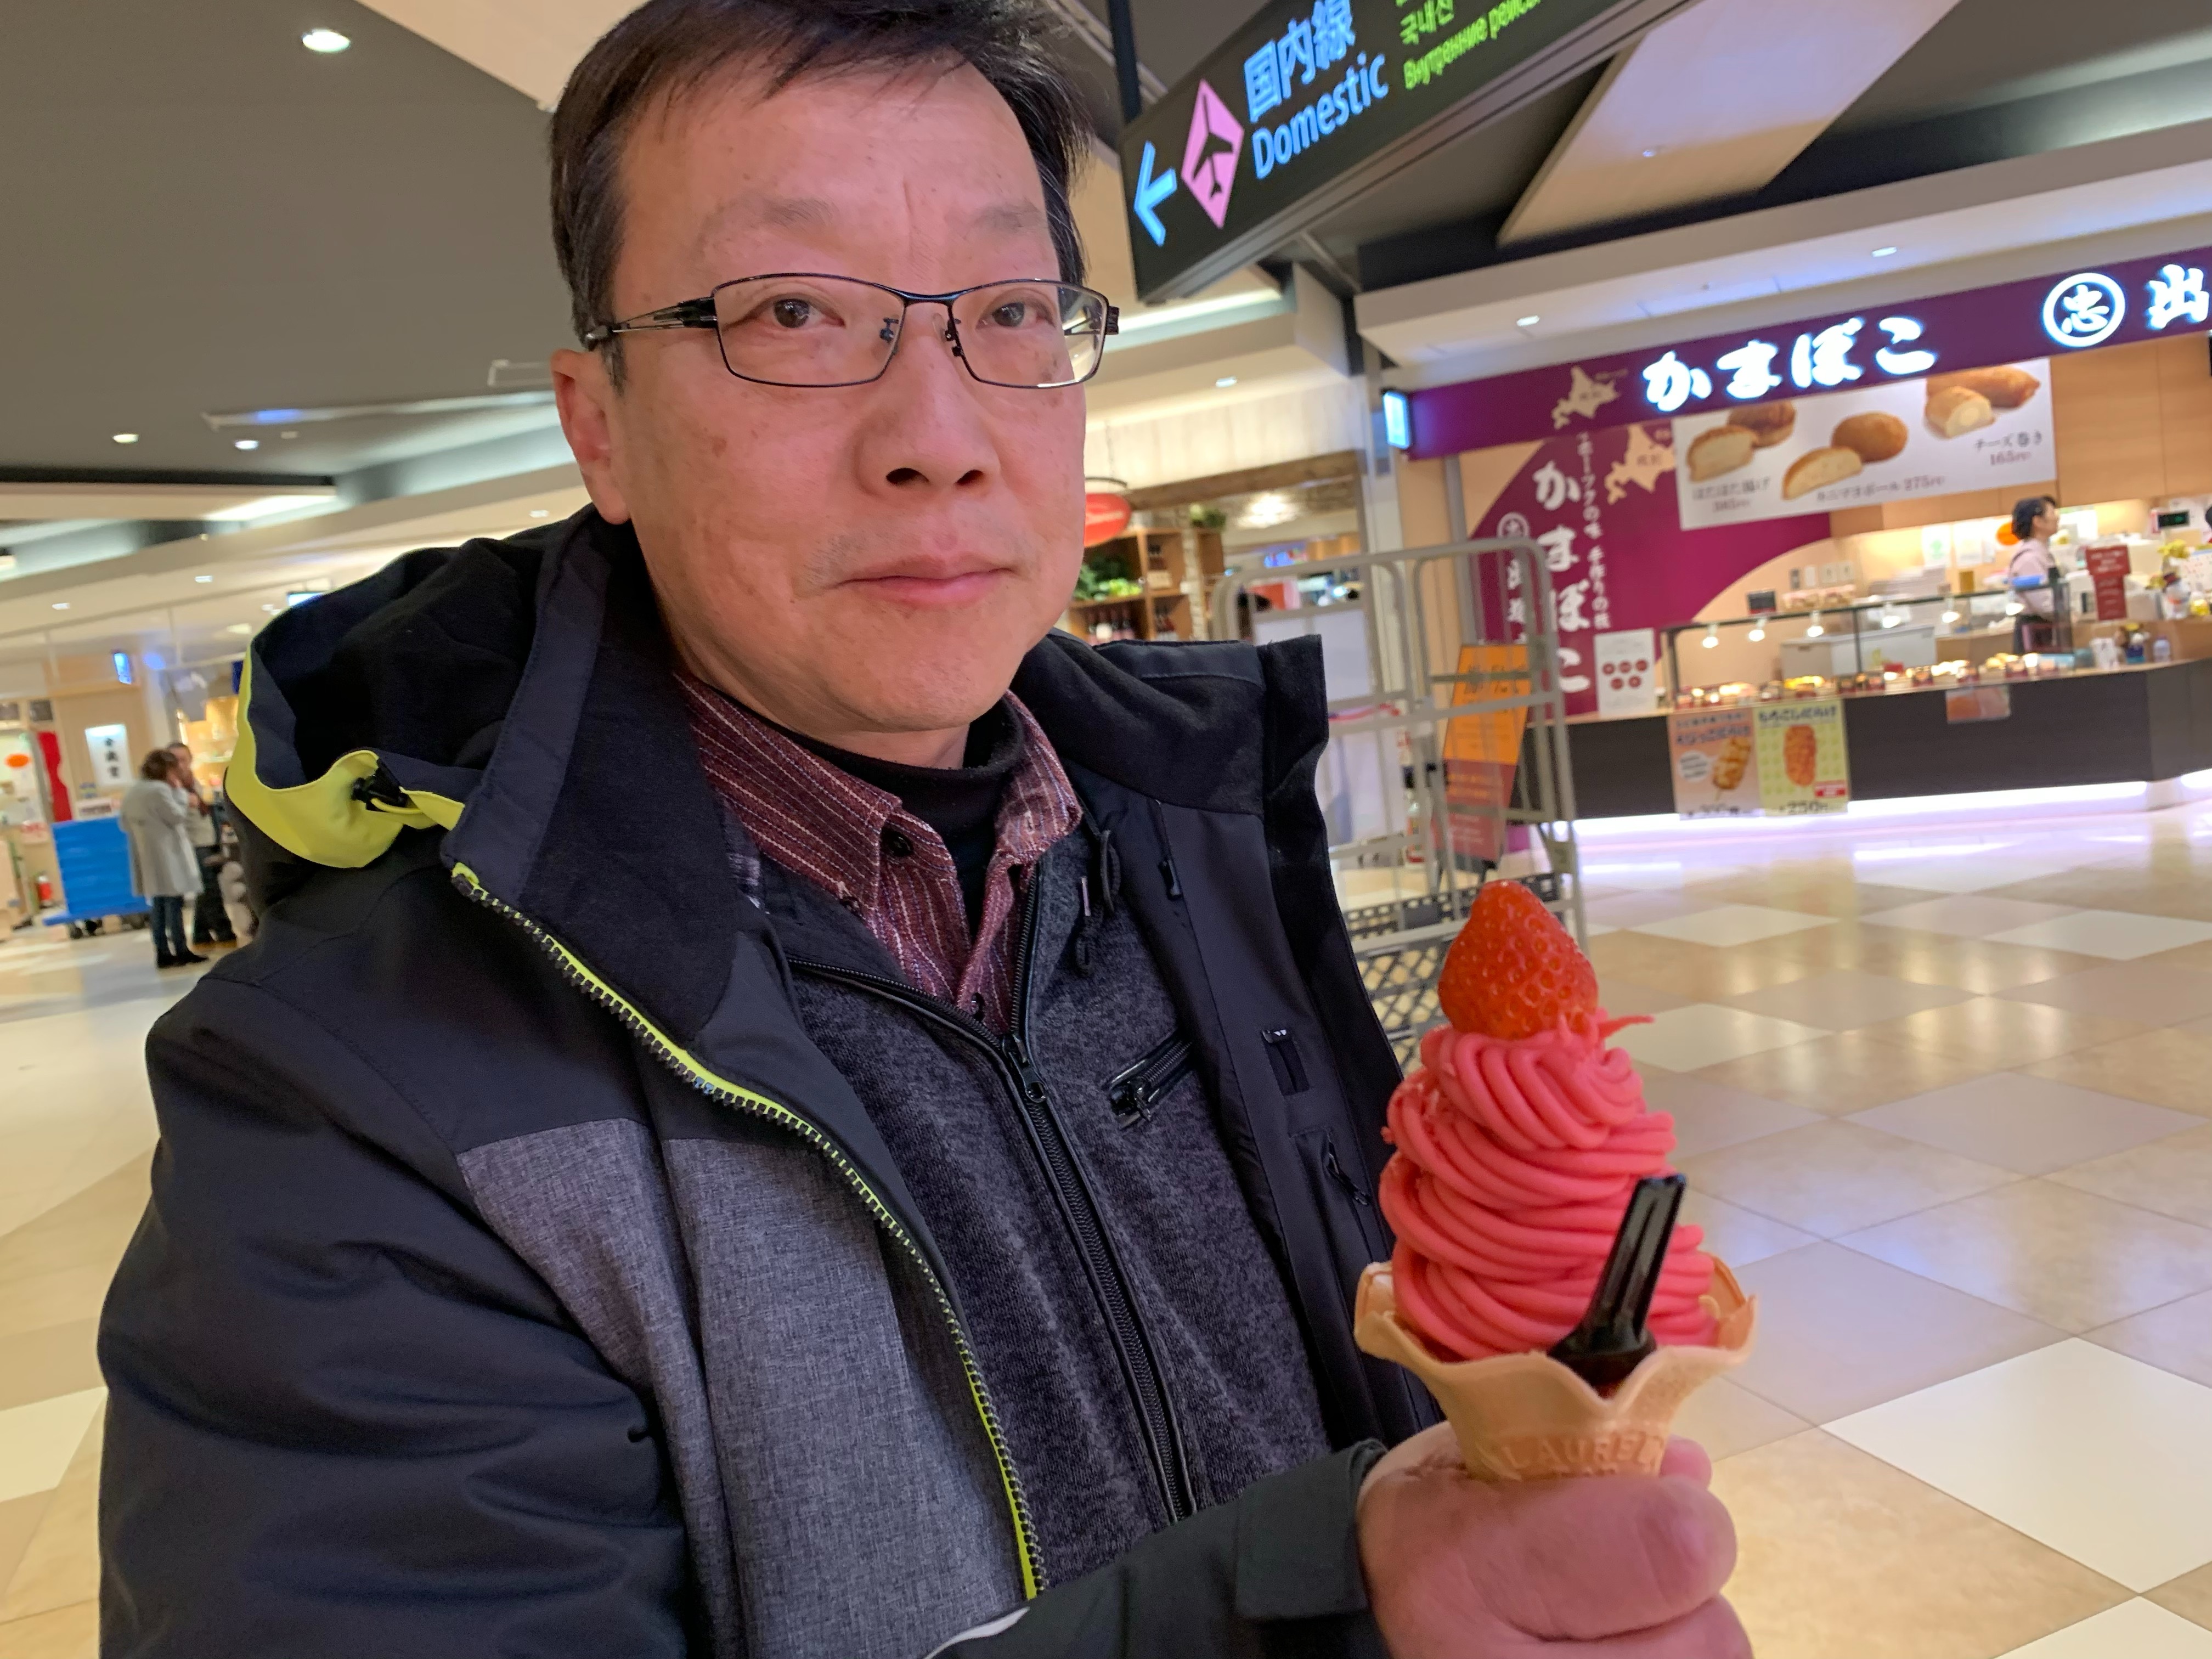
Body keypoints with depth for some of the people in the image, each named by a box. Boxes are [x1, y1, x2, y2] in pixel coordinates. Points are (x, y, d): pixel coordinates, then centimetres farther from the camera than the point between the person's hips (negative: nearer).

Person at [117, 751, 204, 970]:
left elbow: (125, 825, 17)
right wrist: (179, 792, -5)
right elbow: (177, 817, -11)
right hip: (166, 856, -8)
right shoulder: (160, 789, -14)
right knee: (174, 904, -4)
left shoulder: (131, 792, 14)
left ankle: (163, 953, 13)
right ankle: (181, 952, -3)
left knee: (158, 905, 11)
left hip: (147, 860, 8)